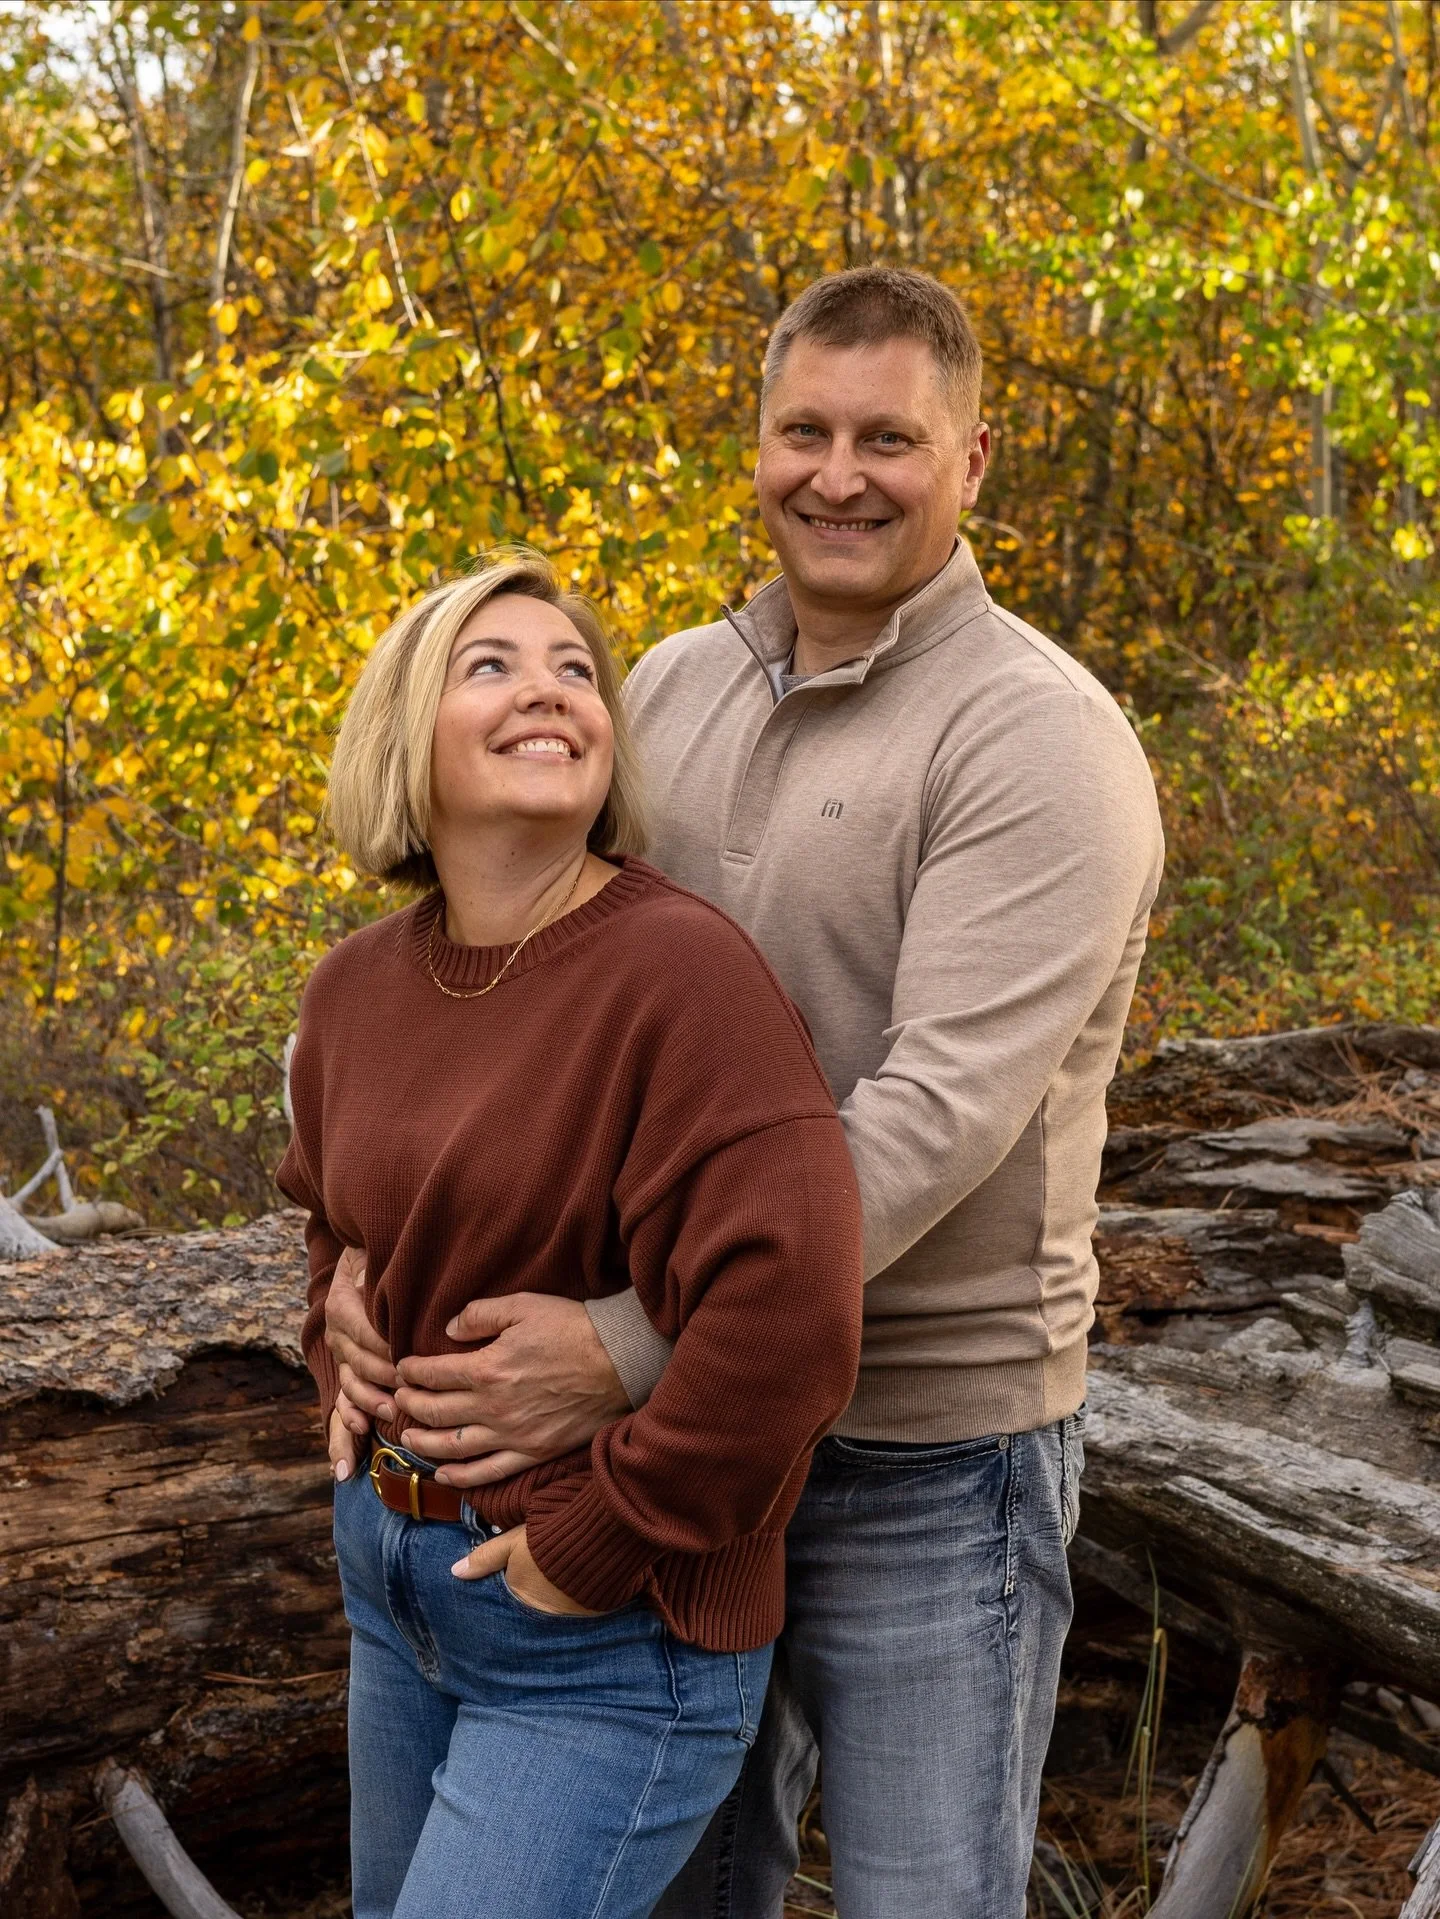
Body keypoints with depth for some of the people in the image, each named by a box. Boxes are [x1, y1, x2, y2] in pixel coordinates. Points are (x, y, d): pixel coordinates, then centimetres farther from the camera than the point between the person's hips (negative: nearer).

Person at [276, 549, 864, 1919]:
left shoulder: (680, 970, -21)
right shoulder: (358, 988, 2)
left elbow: (785, 1312, -31)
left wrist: (603, 1541, -22)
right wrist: (342, 1377, 9)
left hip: (605, 1636, -8)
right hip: (394, 1572, 8)